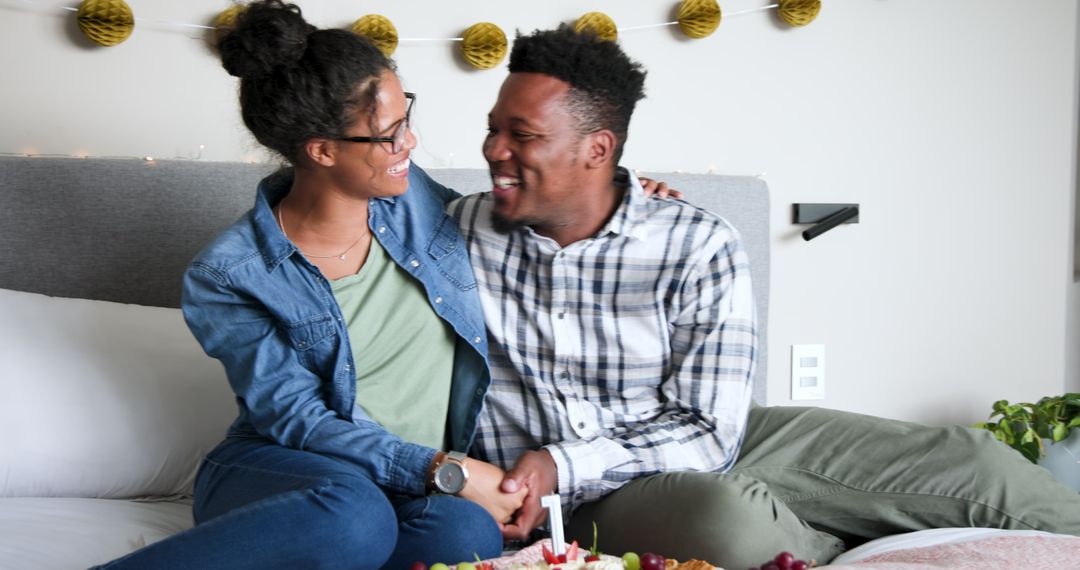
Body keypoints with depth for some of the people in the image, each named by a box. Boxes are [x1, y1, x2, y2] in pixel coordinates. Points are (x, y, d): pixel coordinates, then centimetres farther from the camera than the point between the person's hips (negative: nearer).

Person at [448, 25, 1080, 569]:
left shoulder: (698, 247, -11)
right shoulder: (461, 228, -5)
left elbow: (705, 432, -13)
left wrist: (562, 464, -26)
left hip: (707, 446, 1)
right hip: (591, 505, -1)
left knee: (968, 463, -10)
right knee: (725, 519, -37)